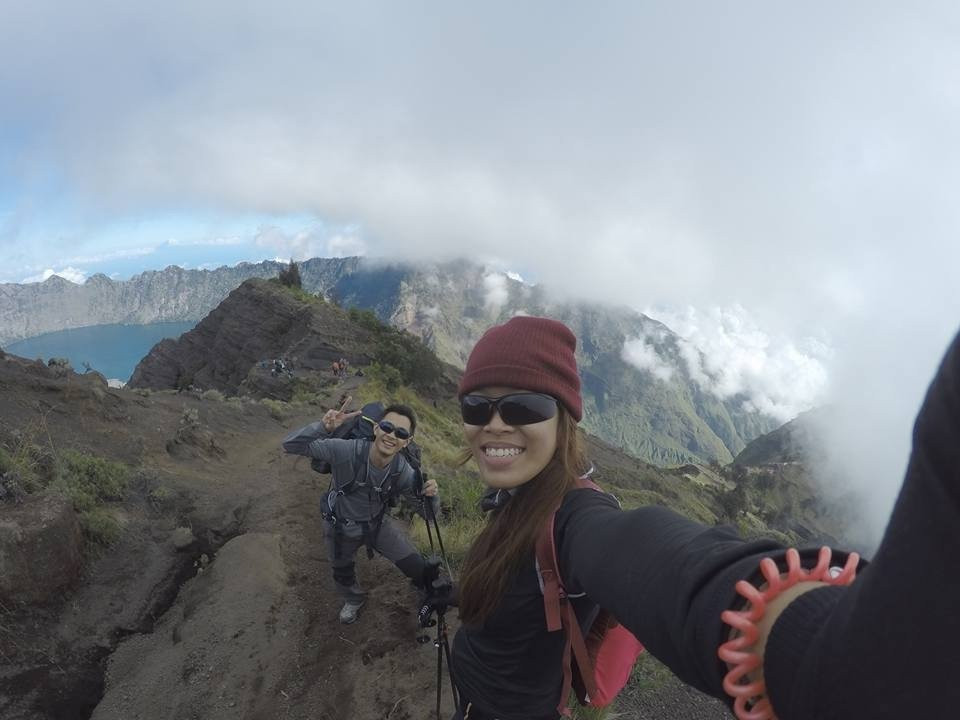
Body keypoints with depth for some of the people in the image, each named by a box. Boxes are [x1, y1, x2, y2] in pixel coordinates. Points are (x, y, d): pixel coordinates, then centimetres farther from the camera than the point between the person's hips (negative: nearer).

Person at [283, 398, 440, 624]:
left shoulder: (403, 470, -27)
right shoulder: (346, 451, -36)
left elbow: (429, 510, -17)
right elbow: (291, 445, -34)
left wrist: (431, 494, -42)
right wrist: (323, 427, -53)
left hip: (378, 523, 1)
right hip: (341, 527, 0)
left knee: (420, 569, -6)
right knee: (343, 574, 26)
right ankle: (354, 600, 62)